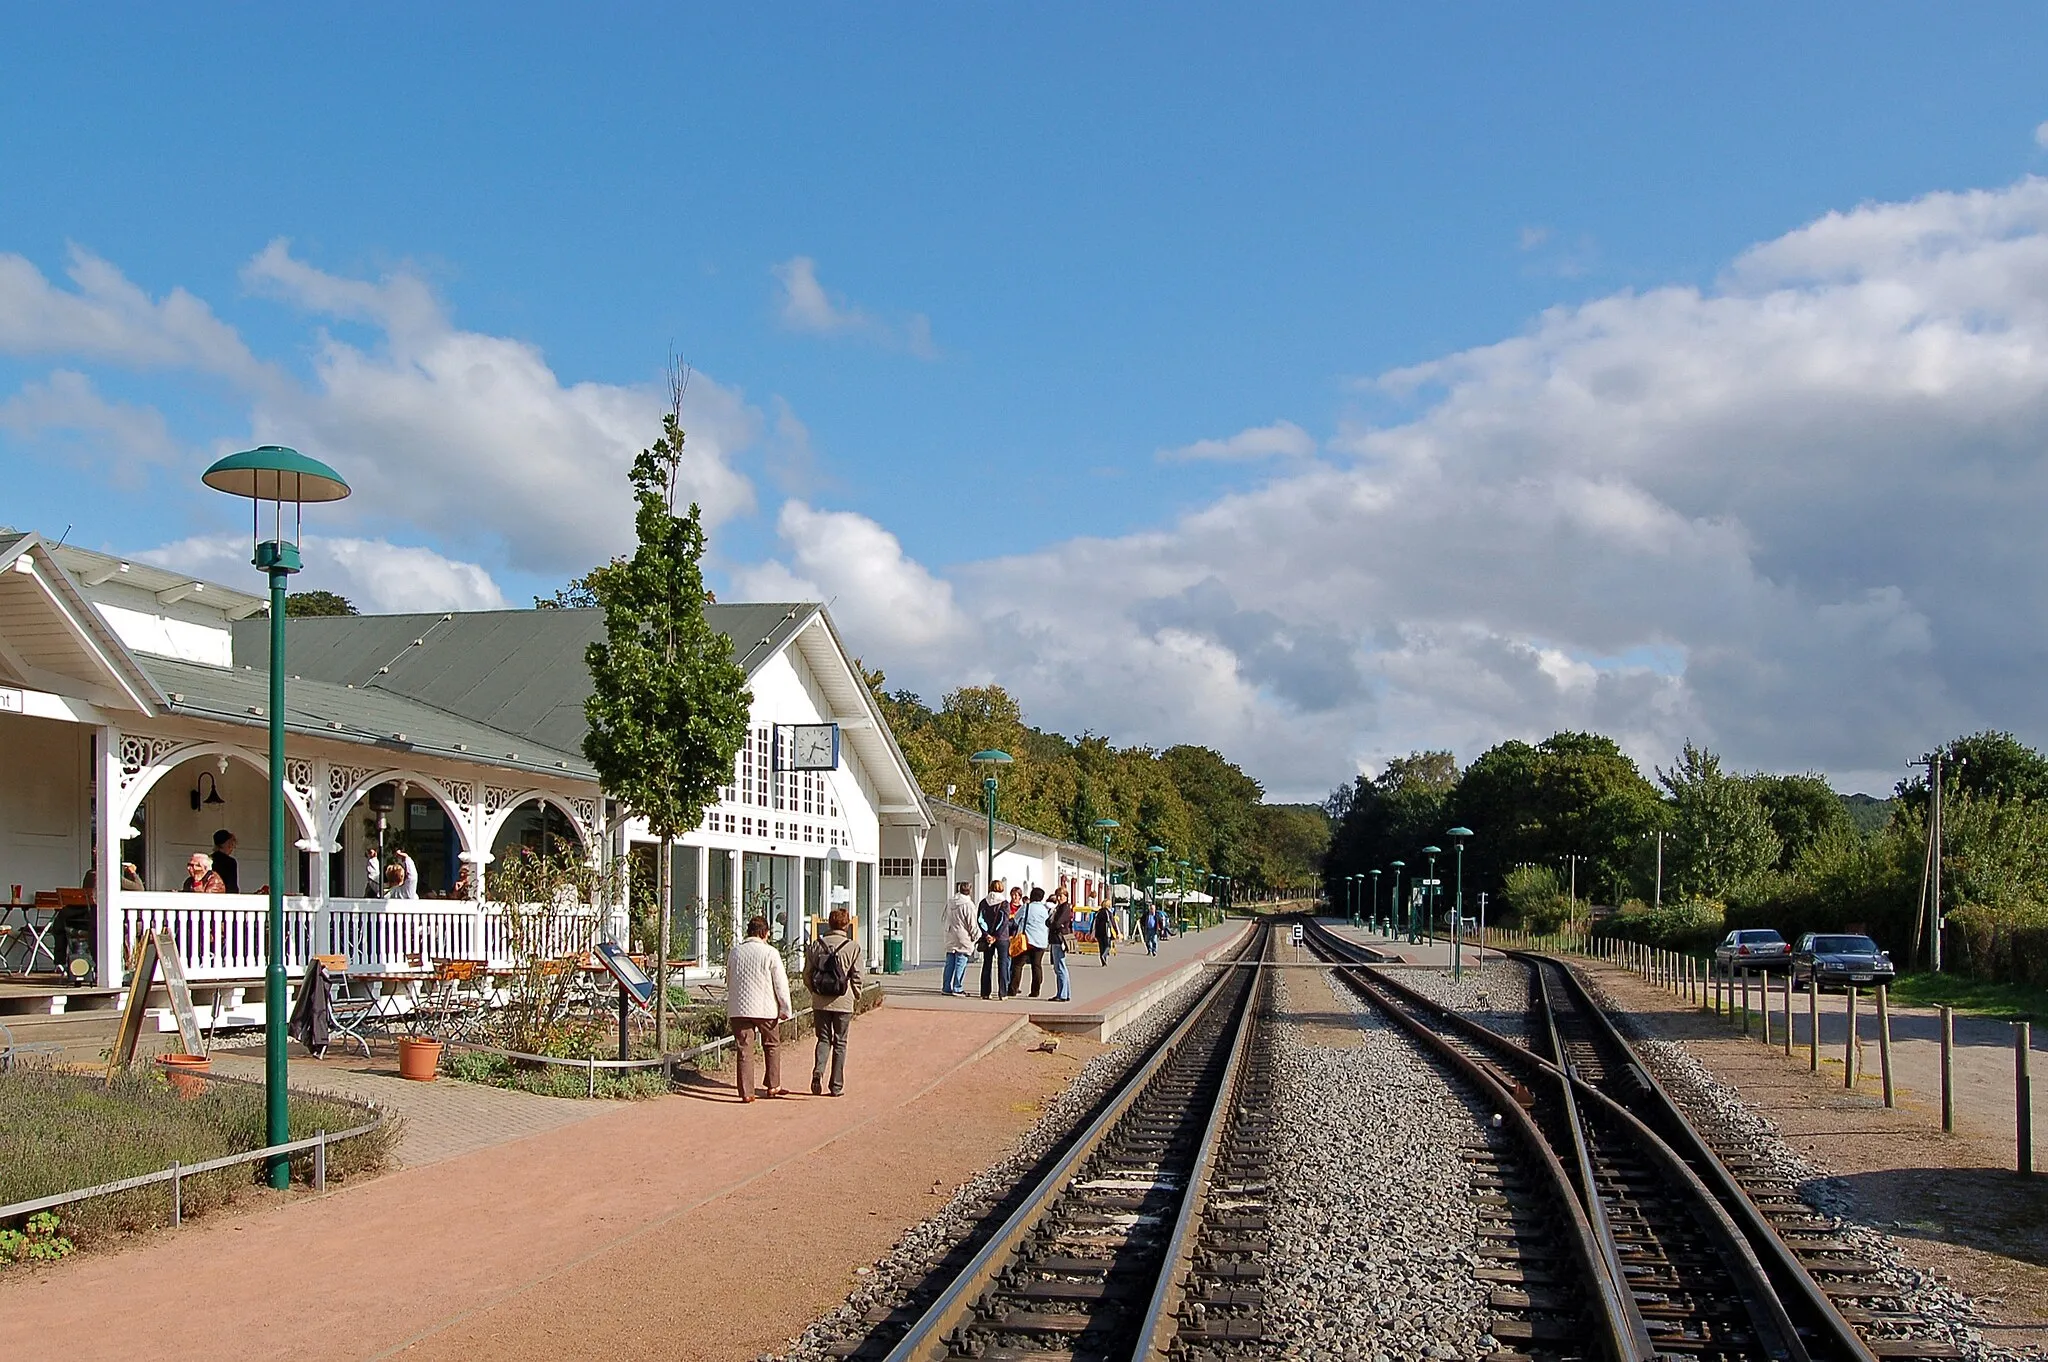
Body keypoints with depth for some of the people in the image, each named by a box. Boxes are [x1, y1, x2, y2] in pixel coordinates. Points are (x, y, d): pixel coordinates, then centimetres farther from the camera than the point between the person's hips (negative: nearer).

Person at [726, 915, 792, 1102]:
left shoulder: (735, 952, 7)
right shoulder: (770, 953, -7)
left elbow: (728, 982, 16)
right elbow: (780, 983, -7)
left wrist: (729, 1012, 25)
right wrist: (786, 1009, 1)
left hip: (738, 1008, 3)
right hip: (765, 1008, -3)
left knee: (743, 1050, 4)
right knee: (772, 1045, 16)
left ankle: (746, 1092, 2)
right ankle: (772, 1086, 22)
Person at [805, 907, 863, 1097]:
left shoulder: (817, 945, 0)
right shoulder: (853, 948, -7)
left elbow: (807, 974, 4)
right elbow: (856, 977, -5)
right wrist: (856, 996, 11)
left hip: (820, 1002, 2)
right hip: (843, 1003, -2)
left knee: (824, 1039, 14)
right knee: (840, 1043, 8)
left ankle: (818, 1070, -11)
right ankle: (837, 1086, 10)